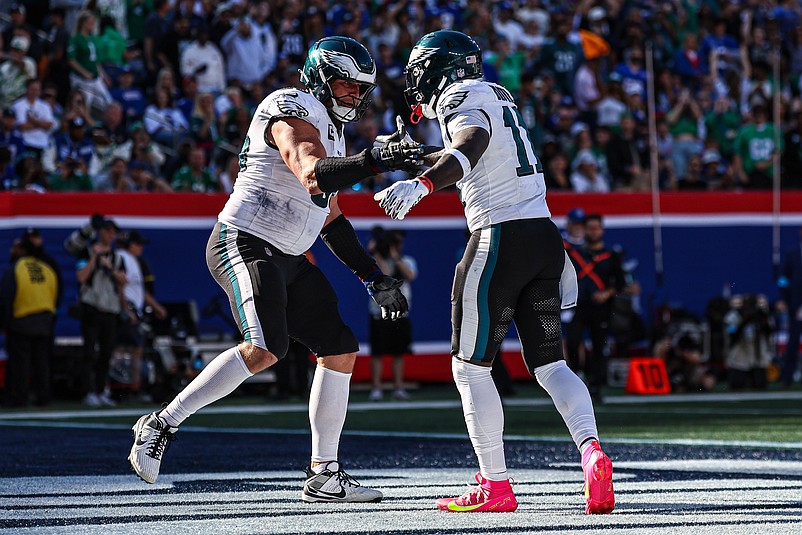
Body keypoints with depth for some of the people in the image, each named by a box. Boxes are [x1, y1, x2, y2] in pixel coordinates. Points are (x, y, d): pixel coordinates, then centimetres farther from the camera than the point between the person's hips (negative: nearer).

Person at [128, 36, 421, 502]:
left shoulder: (332, 134, 22)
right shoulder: (293, 110, -10)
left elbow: (331, 219, 28)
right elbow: (312, 176, -29)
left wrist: (376, 279, 23)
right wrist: (376, 161, -41)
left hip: (286, 258, 10)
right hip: (246, 244, -10)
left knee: (341, 350, 6)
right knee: (264, 348, -28)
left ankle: (324, 476, 11)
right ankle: (161, 426, -19)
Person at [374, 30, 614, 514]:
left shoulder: (461, 97, -5)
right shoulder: (497, 96, 21)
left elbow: (470, 147, -27)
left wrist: (419, 186, -41)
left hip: (501, 238, -8)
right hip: (545, 235, 8)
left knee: (471, 367, 2)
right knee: (550, 364, 8)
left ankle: (496, 486, -1)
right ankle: (592, 451, -15)